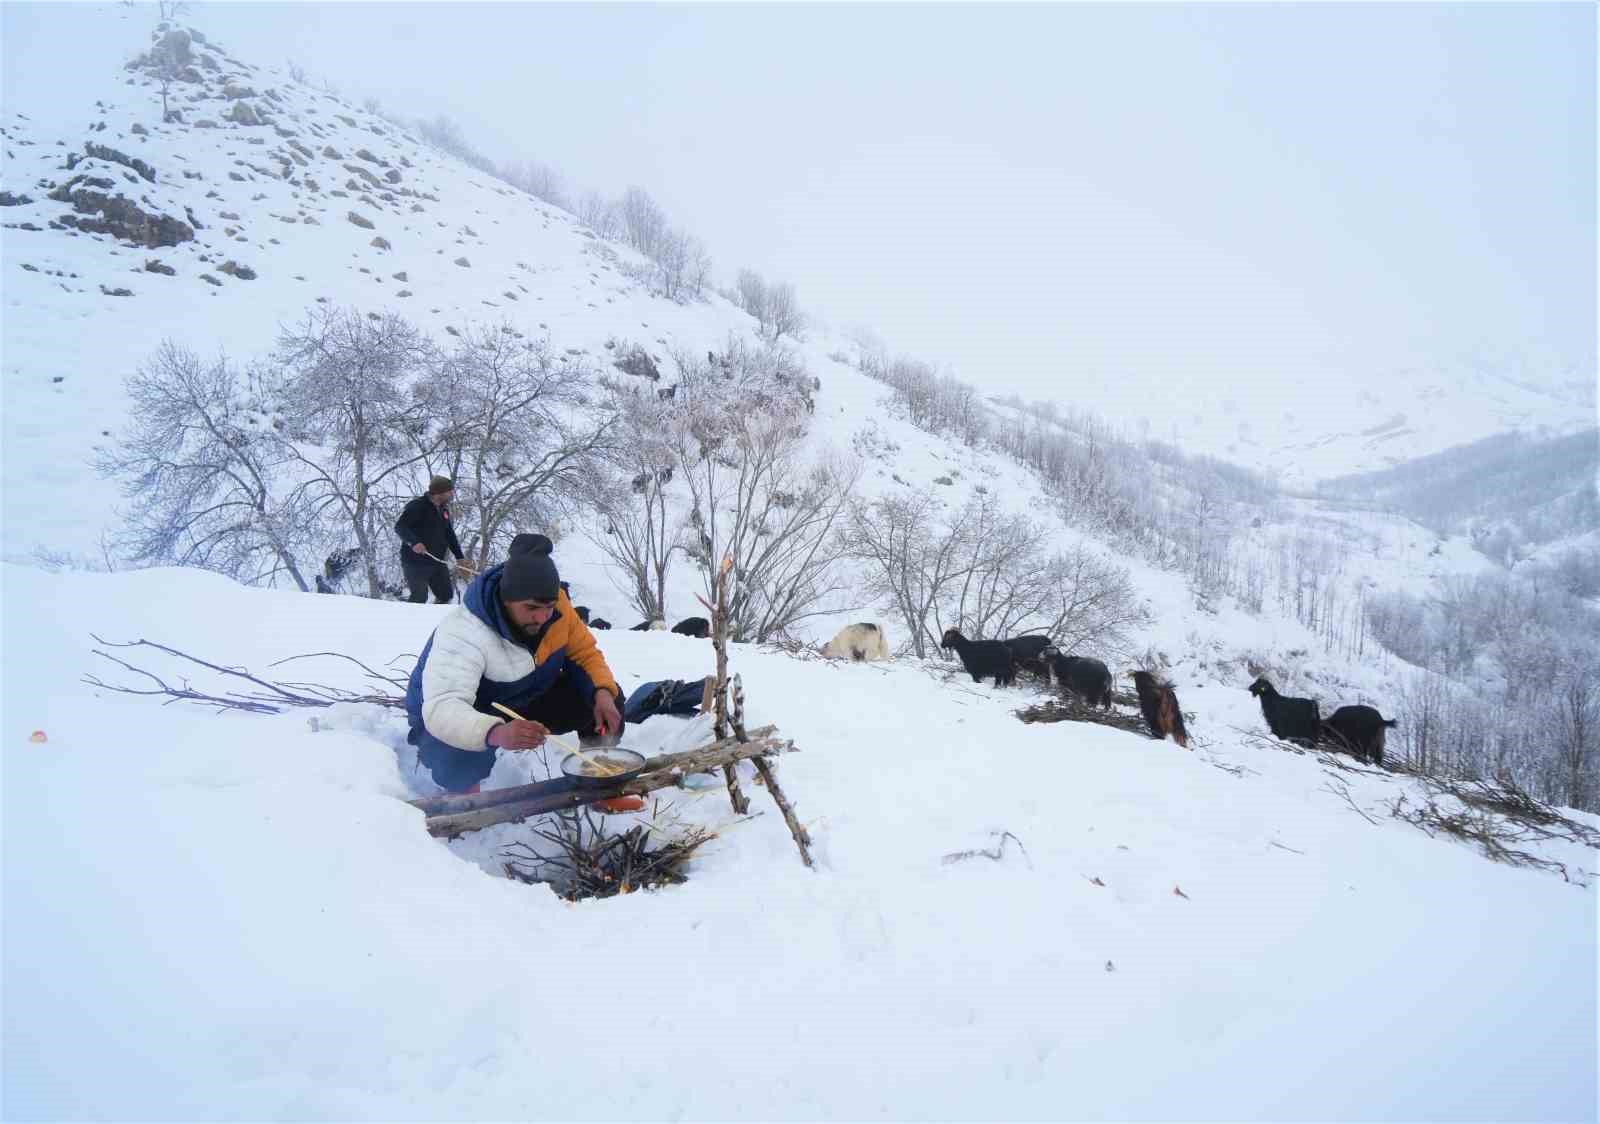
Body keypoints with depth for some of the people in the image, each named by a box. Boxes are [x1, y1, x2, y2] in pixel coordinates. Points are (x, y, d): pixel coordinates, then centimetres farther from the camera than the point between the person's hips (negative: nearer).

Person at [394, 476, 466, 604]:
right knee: (419, 598, -10)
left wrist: (459, 557, 16)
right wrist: (414, 542, -36)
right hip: (415, 562, -8)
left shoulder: (443, 509, 12)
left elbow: (449, 535, 21)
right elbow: (399, 527, -20)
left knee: (446, 595, 11)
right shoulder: (417, 506, -13)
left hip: (437, 562, 8)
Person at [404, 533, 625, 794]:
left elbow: (585, 652, -5)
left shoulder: (555, 603, -19)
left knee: (608, 697, -11)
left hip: (524, 703, 6)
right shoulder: (463, 633, -36)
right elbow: (441, 708, -47)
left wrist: (603, 693, -25)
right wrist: (496, 733, -67)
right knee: (459, 755, -40)